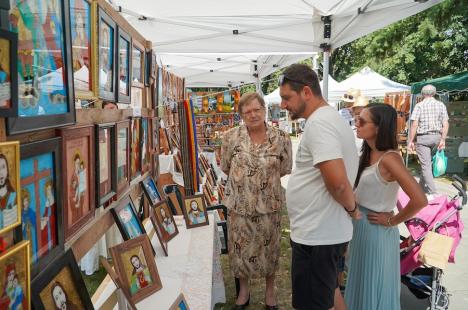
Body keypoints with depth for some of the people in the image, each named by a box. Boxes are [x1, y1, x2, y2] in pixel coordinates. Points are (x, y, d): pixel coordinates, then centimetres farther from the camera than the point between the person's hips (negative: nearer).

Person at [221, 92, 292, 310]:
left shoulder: (281, 138, -8)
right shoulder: (231, 137, -7)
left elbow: (285, 170, 3)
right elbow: (225, 168, 5)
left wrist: (266, 179, 5)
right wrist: (242, 179, 8)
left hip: (270, 204, 0)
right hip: (239, 204, 1)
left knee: (269, 249, 15)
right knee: (240, 249, 14)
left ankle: (270, 290, 38)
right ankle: (243, 290, 38)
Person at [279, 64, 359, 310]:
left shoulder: (318, 123, -21)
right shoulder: (332, 117, 11)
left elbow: (338, 182, -31)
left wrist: (351, 207, -13)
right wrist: (350, 208, 14)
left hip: (316, 236, -10)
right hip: (328, 231, 10)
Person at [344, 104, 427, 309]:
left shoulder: (389, 158, -23)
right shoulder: (369, 153, 2)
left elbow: (420, 200, -30)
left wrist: (392, 221, -16)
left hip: (376, 230, -8)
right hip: (360, 225, 8)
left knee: (374, 286, 11)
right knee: (362, 282, 24)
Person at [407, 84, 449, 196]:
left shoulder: (419, 105, -5)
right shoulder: (441, 105, 5)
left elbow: (414, 125, -12)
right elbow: (445, 124, -2)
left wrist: (411, 141, -8)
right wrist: (443, 140, -1)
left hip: (423, 137, -4)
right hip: (436, 136, 5)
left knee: (426, 165, -2)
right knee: (428, 162, 20)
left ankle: (433, 192, -7)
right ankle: (422, 186, 33)